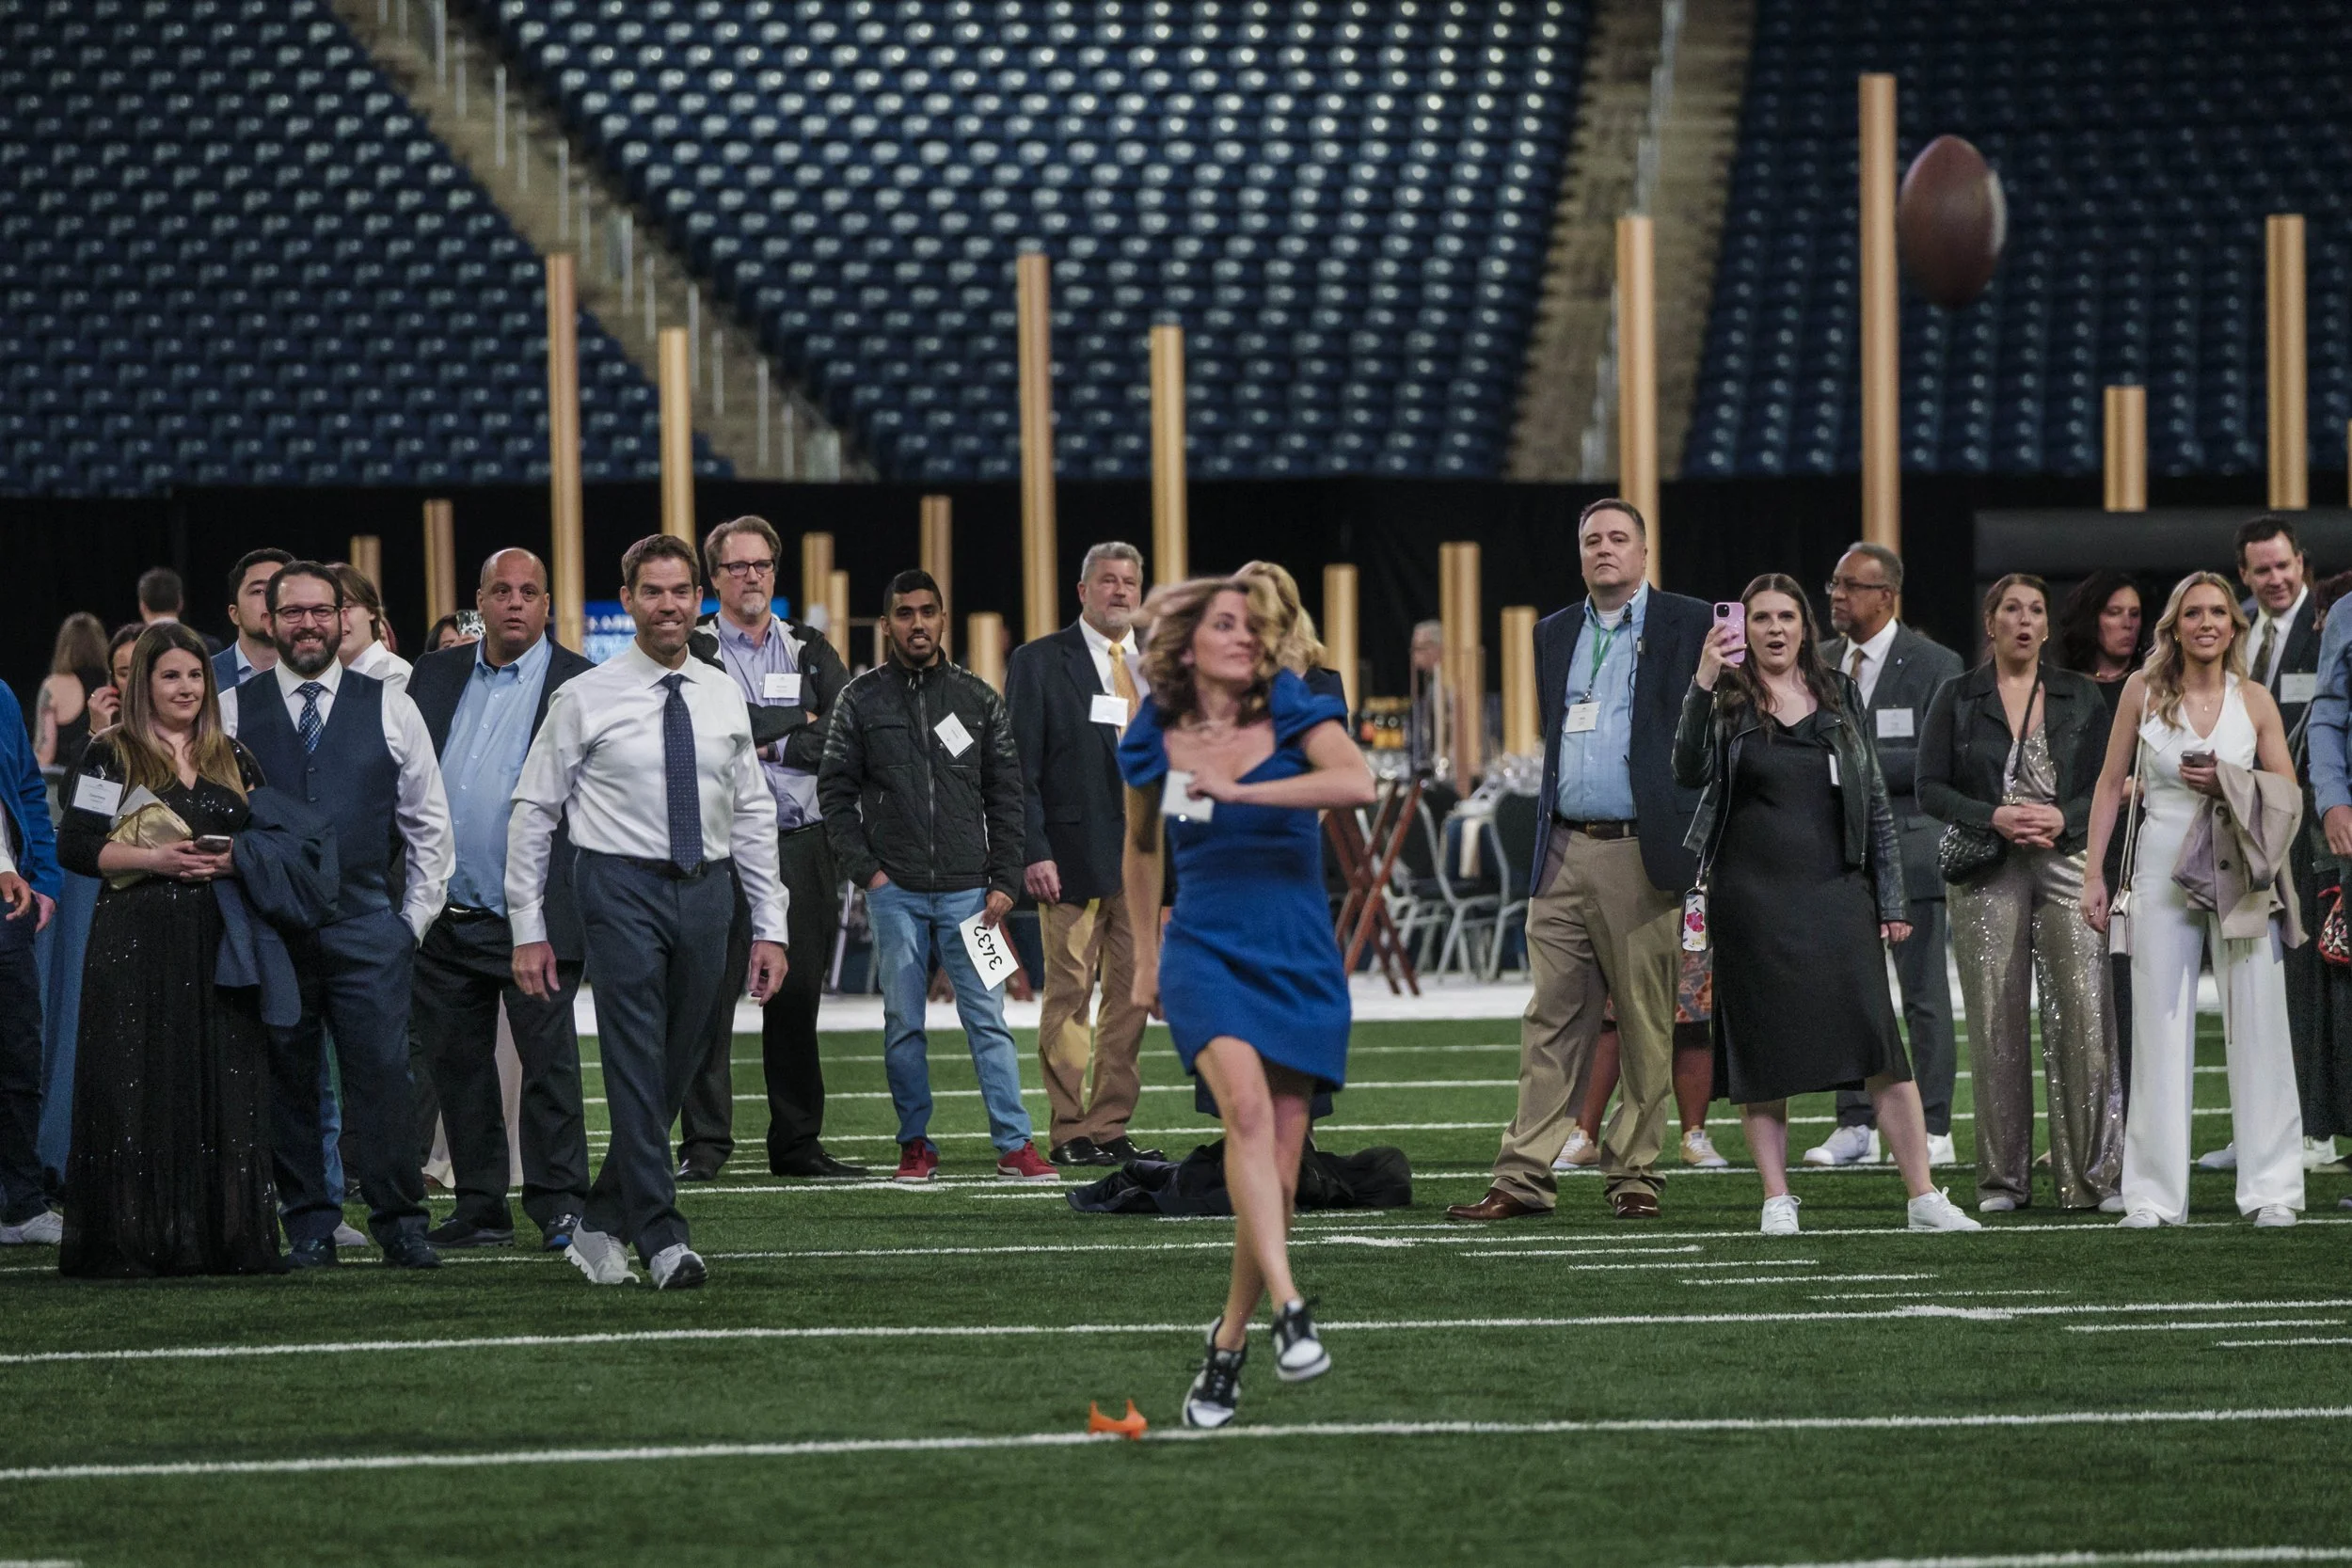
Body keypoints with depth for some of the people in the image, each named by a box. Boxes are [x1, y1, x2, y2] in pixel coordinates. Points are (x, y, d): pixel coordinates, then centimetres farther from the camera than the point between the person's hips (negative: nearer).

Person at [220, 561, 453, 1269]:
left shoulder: (390, 710, 7)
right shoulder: (231, 713, 6)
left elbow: (428, 822, 11)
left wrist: (415, 918, 5)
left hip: (368, 925, 0)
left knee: (382, 1077, -6)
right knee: (287, 1083, 2)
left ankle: (400, 1223, -1)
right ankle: (308, 1228, 9)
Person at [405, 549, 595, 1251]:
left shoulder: (579, 685, -4)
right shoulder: (436, 676, 11)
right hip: (444, 916, 5)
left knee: (548, 1061, -5)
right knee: (456, 1066, 10)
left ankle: (558, 1206, -1)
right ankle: (480, 1209, 18)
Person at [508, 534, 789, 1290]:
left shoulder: (724, 699, 10)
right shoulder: (585, 700, -1)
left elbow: (753, 817, 14)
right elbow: (532, 812, 1)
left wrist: (770, 928, 9)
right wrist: (529, 930, -3)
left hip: (707, 889, 4)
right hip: (623, 889, -4)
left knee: (674, 1071, 7)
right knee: (637, 1065, -12)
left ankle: (601, 1225, 20)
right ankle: (662, 1238, -13)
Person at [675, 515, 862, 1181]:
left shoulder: (811, 651, 15)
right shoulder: (691, 652, 4)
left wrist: (767, 743, -6)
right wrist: (796, 725, -8)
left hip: (802, 845, 4)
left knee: (797, 997, 7)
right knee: (711, 995, -7)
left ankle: (797, 1142, 13)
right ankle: (703, 1144, -4)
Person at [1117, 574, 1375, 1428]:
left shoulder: (1296, 716, -3)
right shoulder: (1154, 743, 5)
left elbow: (1357, 783, -24)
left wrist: (1239, 789, -26)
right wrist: (1146, 957, 25)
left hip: (1299, 964, 0)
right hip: (1205, 953, 0)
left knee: (1276, 1175, -1)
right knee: (1247, 1104, -28)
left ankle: (1229, 1344, 17)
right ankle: (1289, 1309, -37)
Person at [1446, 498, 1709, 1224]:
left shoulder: (1687, 625, 1)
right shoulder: (1555, 633, 17)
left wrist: (1698, 845, -8)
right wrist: (1550, 836, 12)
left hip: (1640, 856, -4)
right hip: (1565, 855, 4)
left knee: (1645, 1027, 1)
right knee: (1550, 1021, 2)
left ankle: (1634, 1175, 8)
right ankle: (1525, 1178, 1)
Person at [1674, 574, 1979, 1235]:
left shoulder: (1840, 695, 11)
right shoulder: (1727, 701, 3)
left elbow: (1874, 801, 13)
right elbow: (1691, 772, -14)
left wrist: (1892, 900, 8)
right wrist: (1703, 686, -26)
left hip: (1836, 892, 1)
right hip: (1751, 899, -1)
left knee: (1879, 1044, -7)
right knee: (1762, 1054, 0)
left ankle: (1924, 1198, -7)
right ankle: (1777, 1200, 6)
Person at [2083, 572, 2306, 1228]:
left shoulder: (2254, 700, 4)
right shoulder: (2143, 691, 3)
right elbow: (2111, 785, 9)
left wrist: (2228, 784, -12)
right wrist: (2093, 874, 5)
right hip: (2164, 870, 0)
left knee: (2257, 1023, -2)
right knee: (2160, 1027, 1)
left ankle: (2271, 1188, 4)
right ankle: (2154, 1193, 6)